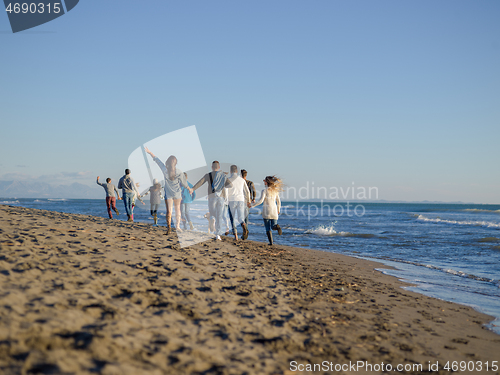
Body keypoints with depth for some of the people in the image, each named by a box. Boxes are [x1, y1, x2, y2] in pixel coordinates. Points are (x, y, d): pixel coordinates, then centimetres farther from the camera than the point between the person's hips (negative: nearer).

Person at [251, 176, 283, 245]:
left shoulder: (265, 191, -9)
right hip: (274, 211, 4)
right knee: (273, 226, 8)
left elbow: (260, 201, -17)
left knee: (268, 228, 5)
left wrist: (252, 205, -6)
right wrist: (278, 210, 24)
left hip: (266, 211, -4)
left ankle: (271, 241, -5)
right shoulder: (275, 190, 7)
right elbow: (278, 202, 10)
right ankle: (277, 227, -27)